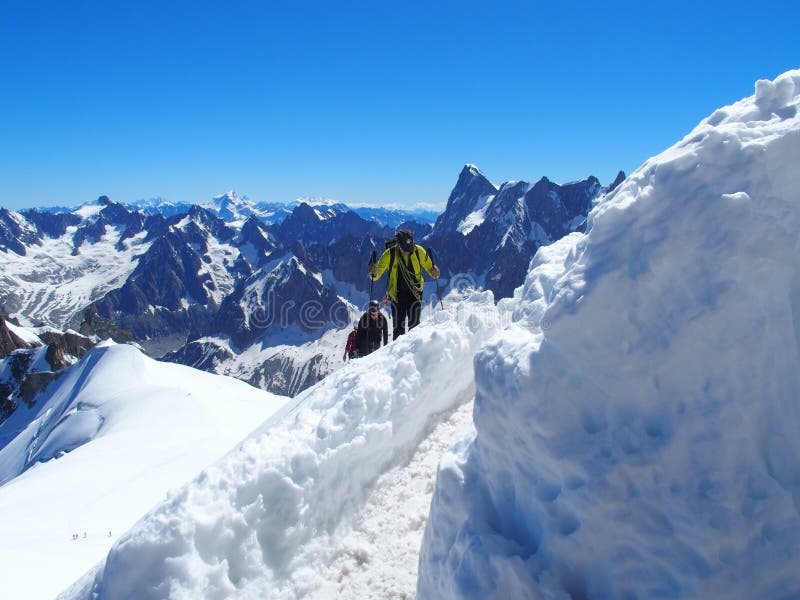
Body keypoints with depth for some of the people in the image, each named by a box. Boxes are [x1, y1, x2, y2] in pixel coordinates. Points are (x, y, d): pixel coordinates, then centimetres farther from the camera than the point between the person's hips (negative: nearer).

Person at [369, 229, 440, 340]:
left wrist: (434, 272, -19)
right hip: (397, 294, 0)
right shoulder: (389, 254, -13)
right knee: (398, 327, 0)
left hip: (415, 291, 0)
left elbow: (429, 267, 4)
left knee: (414, 323, -10)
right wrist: (374, 273, -31)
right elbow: (376, 275, -7)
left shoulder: (419, 251, -10)